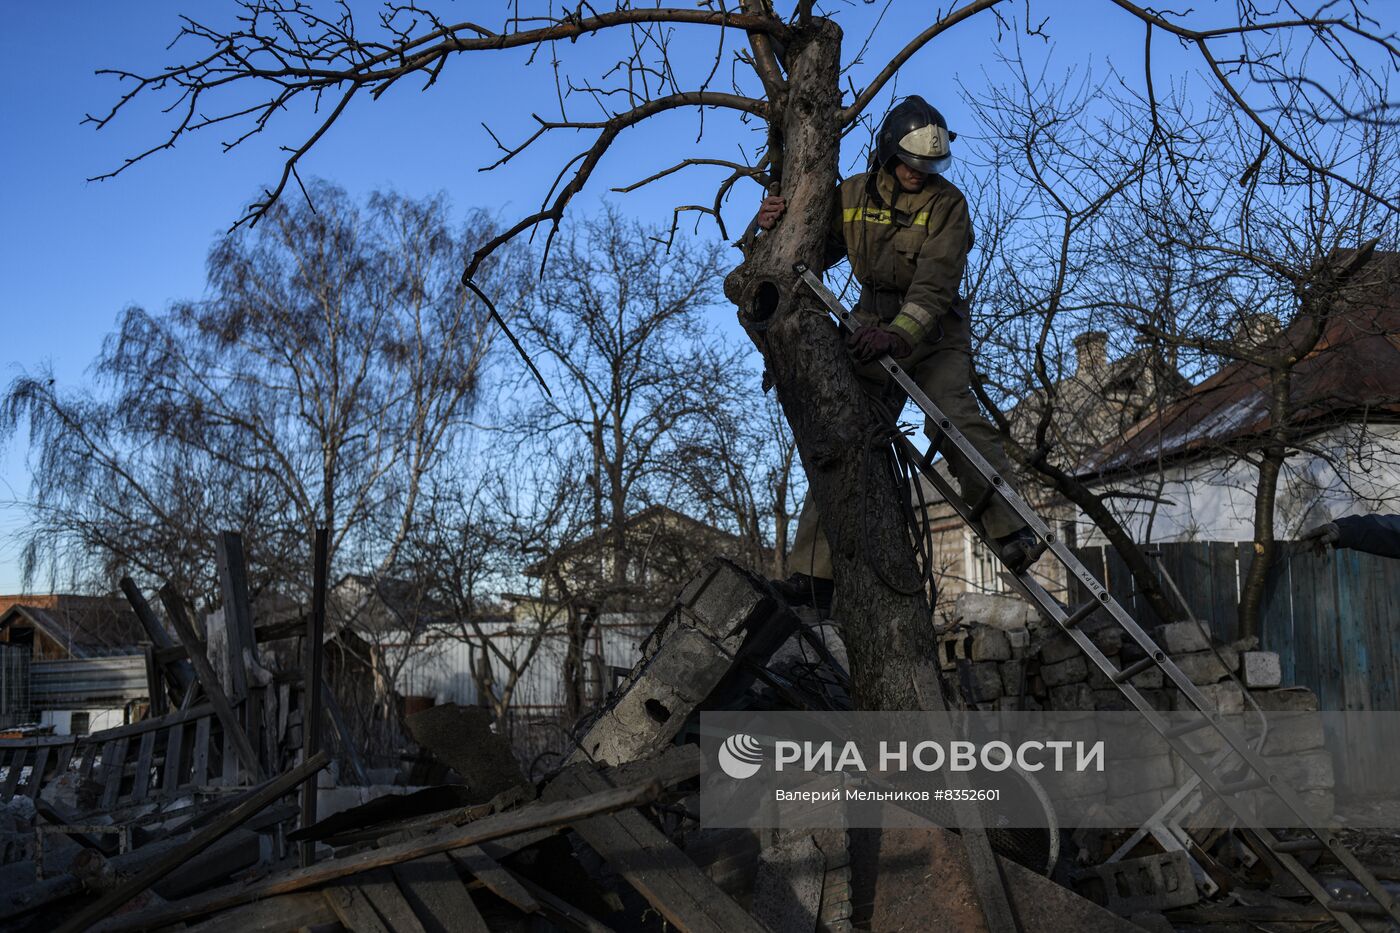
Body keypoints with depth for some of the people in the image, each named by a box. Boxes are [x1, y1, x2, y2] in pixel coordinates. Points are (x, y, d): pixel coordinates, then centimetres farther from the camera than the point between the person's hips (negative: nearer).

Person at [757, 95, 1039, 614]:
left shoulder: (946, 203, -6)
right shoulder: (852, 196, 6)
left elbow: (936, 282, -19)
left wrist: (899, 334, -35)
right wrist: (775, 229, -7)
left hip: (933, 332, -3)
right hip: (872, 329, 3)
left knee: (953, 419, -26)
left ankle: (1015, 534, -23)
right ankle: (814, 573, -10)